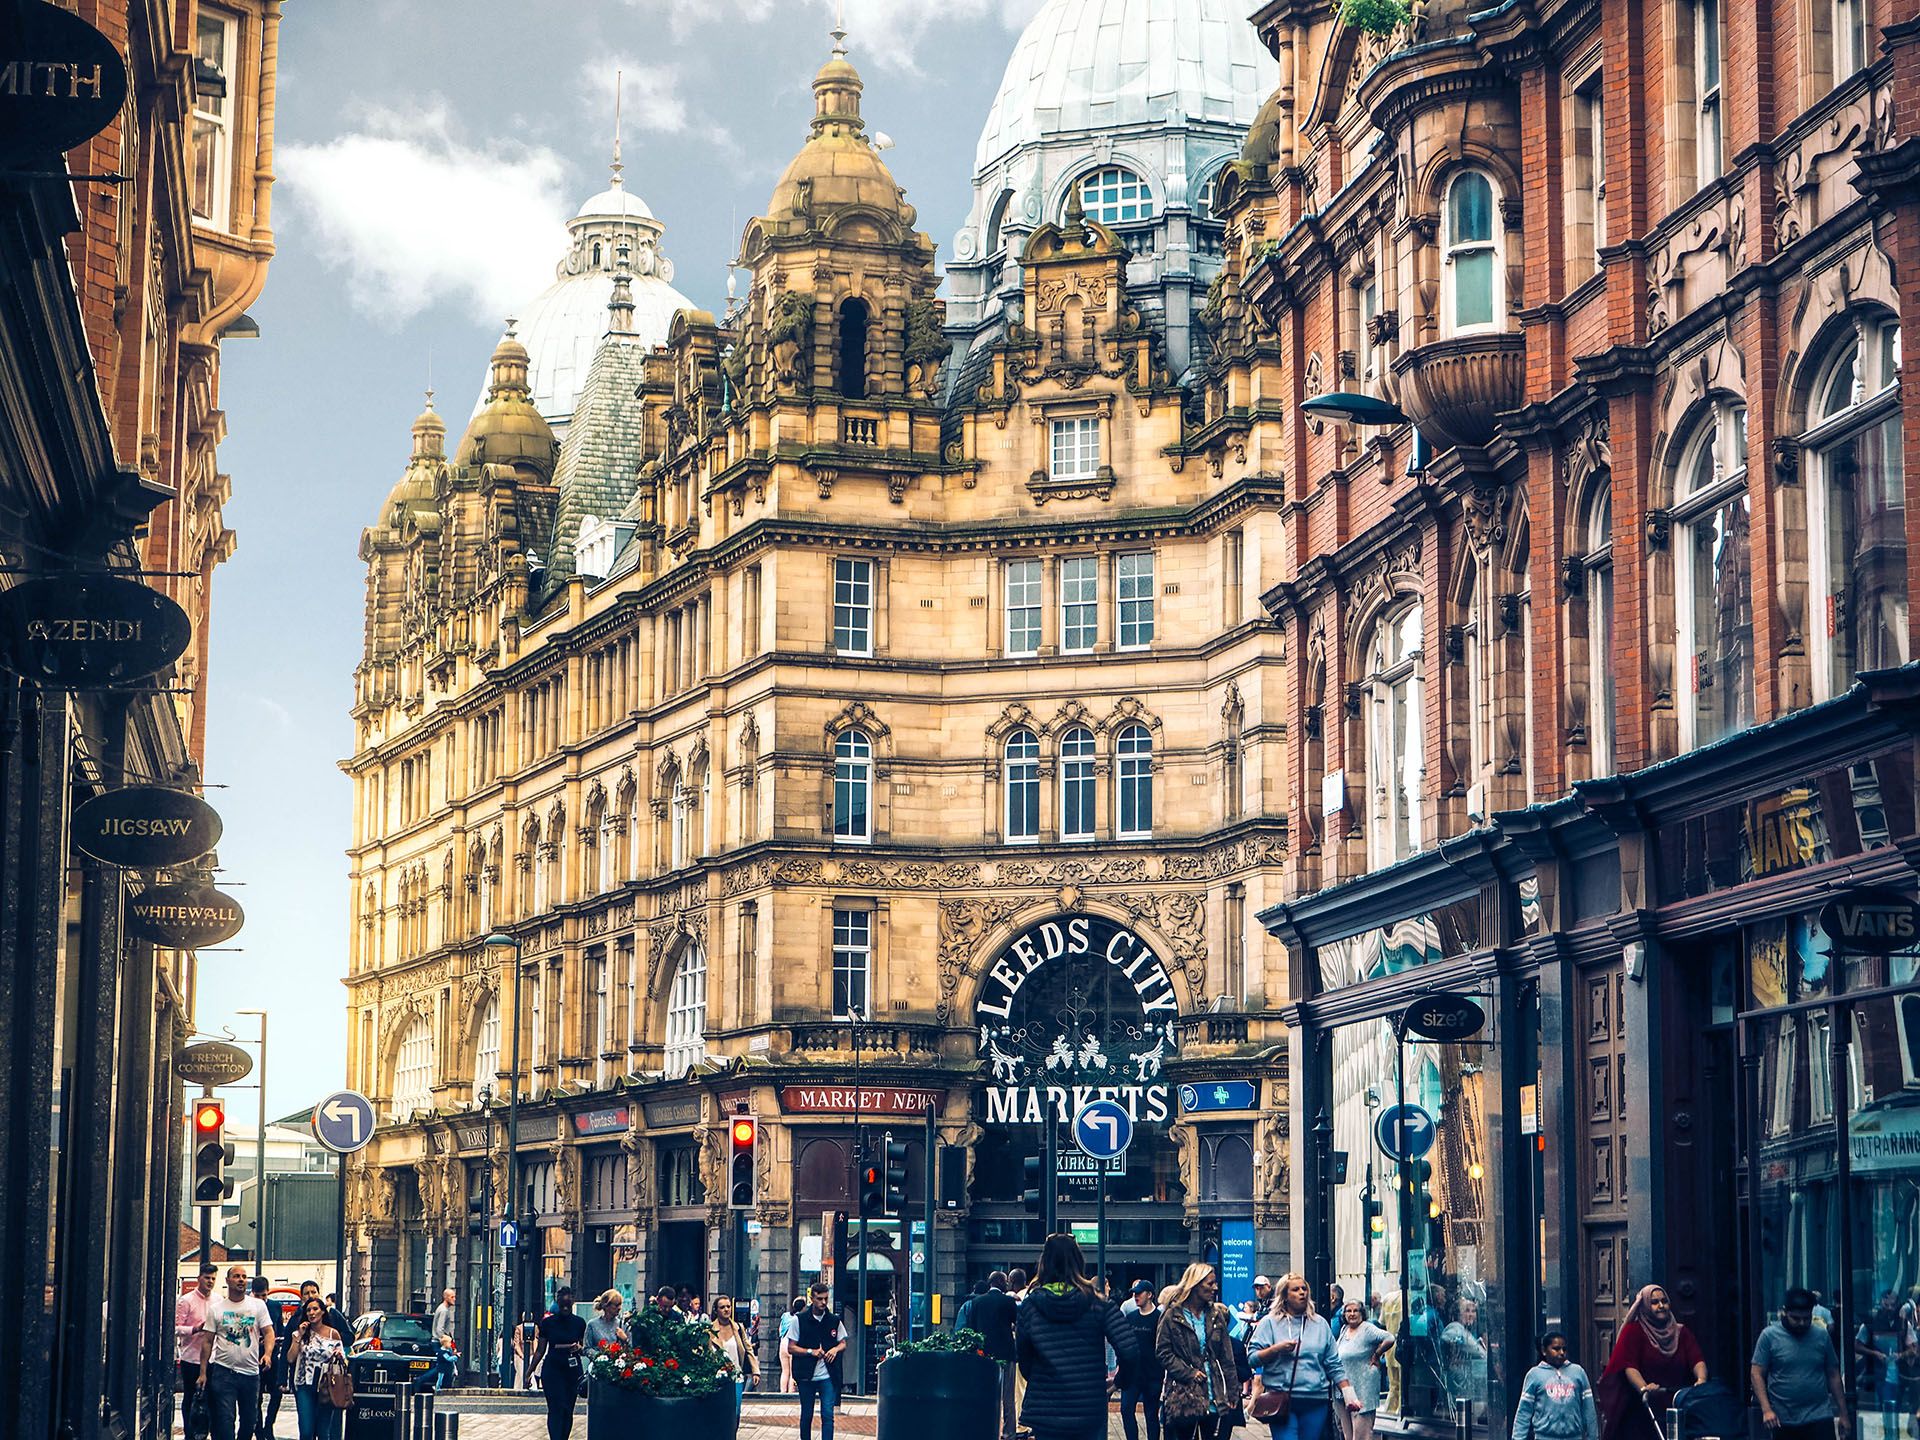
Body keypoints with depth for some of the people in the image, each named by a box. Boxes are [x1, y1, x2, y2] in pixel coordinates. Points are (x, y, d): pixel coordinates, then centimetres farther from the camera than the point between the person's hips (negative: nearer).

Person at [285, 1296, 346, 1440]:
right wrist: (299, 1336, -6)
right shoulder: (300, 1333, 6)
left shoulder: (333, 1334, 5)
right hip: (305, 1386, 0)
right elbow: (290, 1358, -2)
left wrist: (340, 1356, -10)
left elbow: (342, 1359, 13)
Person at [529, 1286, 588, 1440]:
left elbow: (584, 1348, 12)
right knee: (556, 1409, -11)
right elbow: (540, 1350, 8)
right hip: (552, 1368, -2)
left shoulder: (579, 1323, 5)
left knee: (568, 1411, 5)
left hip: (572, 1370, 2)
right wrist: (530, 1371, 4)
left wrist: (579, 1348, -10)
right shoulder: (547, 1322, 2)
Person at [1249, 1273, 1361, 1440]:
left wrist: (1348, 1393, 7)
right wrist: (1276, 1349, -15)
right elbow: (1253, 1358, 0)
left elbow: (1334, 1365, 15)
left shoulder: (1320, 1324, 15)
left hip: (1316, 1401, 3)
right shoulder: (1269, 1323, 6)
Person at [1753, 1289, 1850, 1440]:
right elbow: (1757, 1374, -5)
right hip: (1784, 1420, -1)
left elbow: (1833, 1375, 10)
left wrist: (1843, 1414, 9)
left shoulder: (1822, 1336, 4)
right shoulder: (1769, 1336, -4)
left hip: (1819, 1417, 1)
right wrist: (1766, 1410, -16)